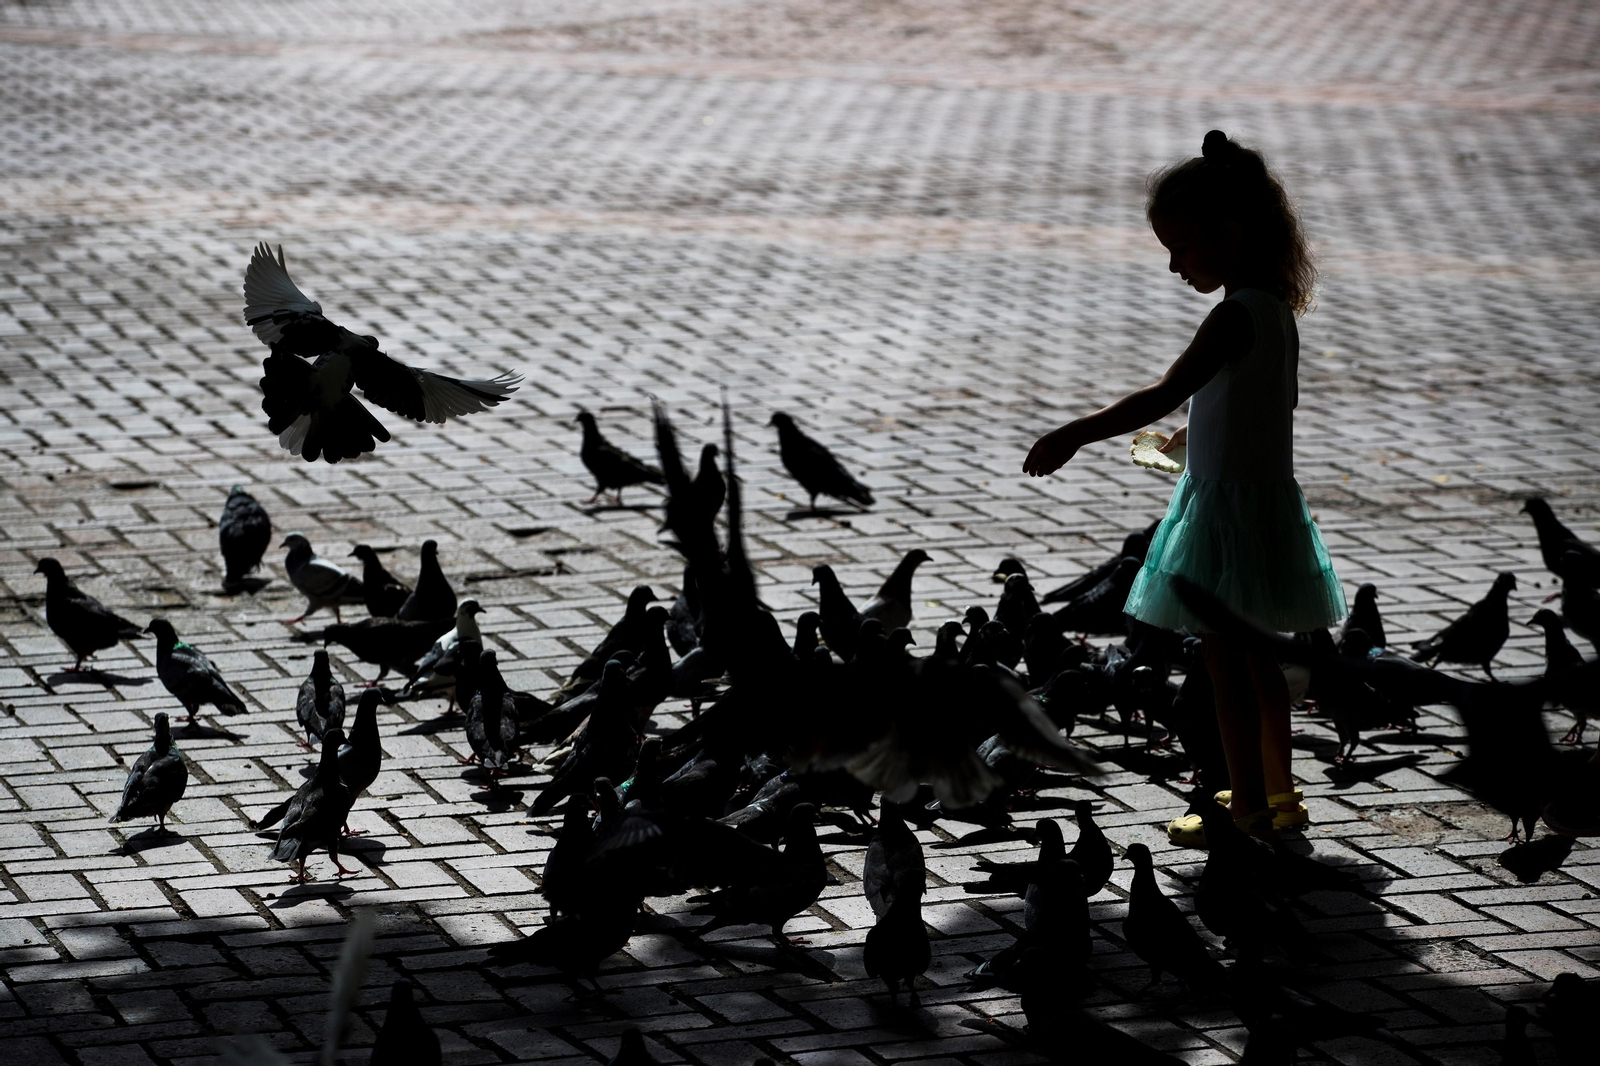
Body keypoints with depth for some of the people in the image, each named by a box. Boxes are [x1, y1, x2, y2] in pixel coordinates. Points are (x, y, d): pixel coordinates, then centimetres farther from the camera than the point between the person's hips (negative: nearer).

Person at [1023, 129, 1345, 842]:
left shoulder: (1236, 316, -22)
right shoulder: (1276, 308, 6)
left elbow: (1167, 393, -31)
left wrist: (1077, 434, -33)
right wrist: (1206, 431, 28)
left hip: (1229, 504, -10)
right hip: (1266, 494, 10)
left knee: (1225, 658, -1)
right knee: (1256, 654, 19)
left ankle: (1249, 804, 5)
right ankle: (1276, 791, 29)